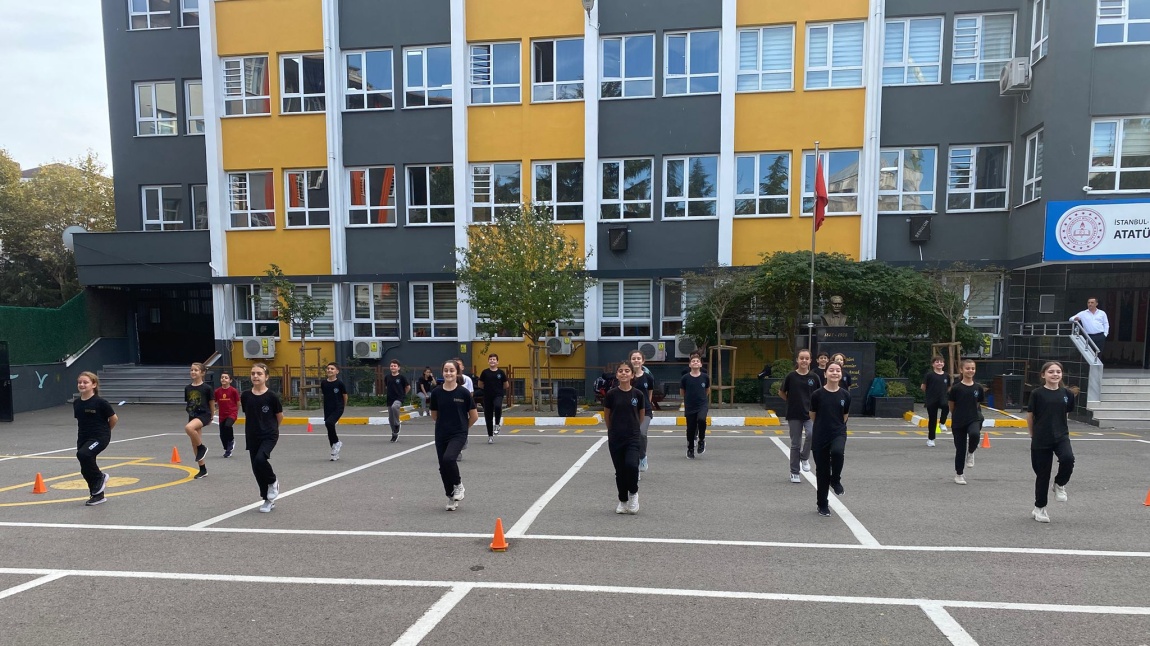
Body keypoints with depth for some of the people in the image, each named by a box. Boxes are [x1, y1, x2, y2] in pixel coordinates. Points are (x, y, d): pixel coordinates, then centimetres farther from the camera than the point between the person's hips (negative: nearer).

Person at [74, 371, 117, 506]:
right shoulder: (76, 403, 3)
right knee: (86, 470, 7)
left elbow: (114, 418, -6)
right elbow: (80, 420, 18)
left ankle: (100, 476, -5)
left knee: (83, 454, -31)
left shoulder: (100, 402, -14)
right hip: (83, 438, 7)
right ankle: (98, 496, 24)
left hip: (99, 437, -6)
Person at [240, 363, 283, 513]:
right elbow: (247, 414, 14)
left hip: (269, 436, -4)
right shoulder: (245, 396, -2)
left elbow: (280, 416, 3)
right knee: (256, 469, 7)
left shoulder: (271, 396, -11)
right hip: (252, 437, 4)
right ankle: (268, 500, 23)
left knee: (260, 460, -27)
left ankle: (273, 481, 5)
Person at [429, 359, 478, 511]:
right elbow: (434, 416, 13)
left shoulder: (464, 393, -9)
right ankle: (452, 497, 27)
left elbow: (474, 416, -1)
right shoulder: (436, 392, -2)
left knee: (448, 459, -26)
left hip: (458, 434, -3)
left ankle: (458, 484, 2)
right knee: (443, 468, 5)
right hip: (441, 435, 3)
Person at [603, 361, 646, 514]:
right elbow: (606, 416, 8)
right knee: (620, 470, 7)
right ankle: (623, 501, 27)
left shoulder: (638, 394, -5)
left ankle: (633, 493, 9)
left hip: (633, 437, -1)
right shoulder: (611, 394, -6)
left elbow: (642, 415, 10)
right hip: (615, 438, 1)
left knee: (631, 465, -19)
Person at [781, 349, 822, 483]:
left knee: (812, 434, -26)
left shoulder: (814, 377, -1)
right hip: (794, 414, 0)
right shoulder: (791, 376, -3)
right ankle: (794, 472, 19)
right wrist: (792, 402, 5)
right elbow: (781, 392, 7)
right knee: (795, 444, 6)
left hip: (810, 413, 0)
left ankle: (804, 458, 1)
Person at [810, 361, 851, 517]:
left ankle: (835, 481, -4)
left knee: (837, 452, -33)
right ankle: (822, 504, 24)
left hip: (838, 433, 1)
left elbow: (845, 417, 12)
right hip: (820, 436, -1)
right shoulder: (817, 394, -8)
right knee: (822, 471, 5)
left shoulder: (845, 395, -2)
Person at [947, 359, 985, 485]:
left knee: (974, 434, -33)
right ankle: (958, 474, 23)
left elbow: (978, 404, 11)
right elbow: (952, 406, 3)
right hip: (958, 422, -1)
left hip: (974, 419, 1)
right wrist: (958, 415, 11)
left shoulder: (978, 387, 0)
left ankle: (971, 453, 0)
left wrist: (972, 412, 7)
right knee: (960, 449, 5)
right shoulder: (956, 388, -7)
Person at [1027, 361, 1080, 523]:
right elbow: (1030, 416, 0)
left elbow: (1068, 411, 16)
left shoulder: (1067, 393, 0)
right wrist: (1034, 435, 8)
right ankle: (1039, 508, 23)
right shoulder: (1037, 393, -8)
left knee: (1068, 458, -28)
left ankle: (1060, 484, 5)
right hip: (1041, 440, -2)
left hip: (1061, 437, 2)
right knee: (1042, 474, 5)